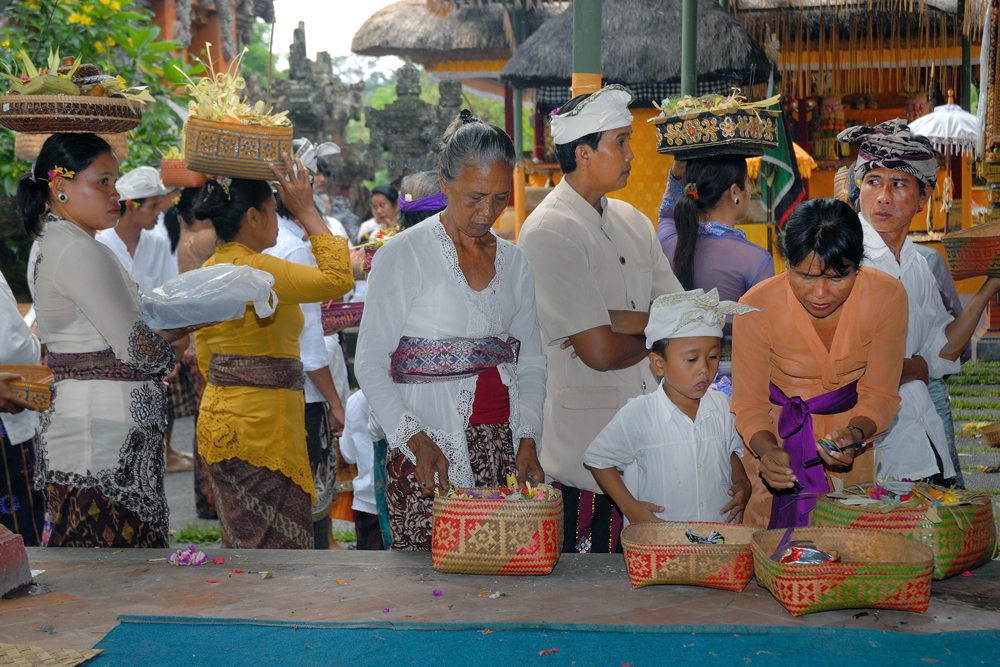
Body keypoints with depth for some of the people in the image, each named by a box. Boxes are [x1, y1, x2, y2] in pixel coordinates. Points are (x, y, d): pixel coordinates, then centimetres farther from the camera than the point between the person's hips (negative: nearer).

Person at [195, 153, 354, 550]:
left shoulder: (210, 268, 12)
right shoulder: (253, 268, -17)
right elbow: (338, 279, -23)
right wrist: (307, 212, -15)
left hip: (219, 414, 10)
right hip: (259, 425, -10)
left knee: (243, 539, 14)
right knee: (273, 542, -4)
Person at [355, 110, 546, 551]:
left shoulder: (514, 262, 12)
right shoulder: (403, 254, -2)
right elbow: (370, 364, -4)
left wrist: (527, 440, 1)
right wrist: (416, 440, -16)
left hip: (502, 448, 4)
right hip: (426, 447, -4)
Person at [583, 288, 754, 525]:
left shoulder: (722, 406, 8)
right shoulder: (639, 414, -4)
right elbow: (597, 458, 7)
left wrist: (743, 484, 9)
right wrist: (629, 506, 1)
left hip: (722, 530, 3)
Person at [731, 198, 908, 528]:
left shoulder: (886, 296, -20)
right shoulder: (756, 307, -23)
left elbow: (879, 394, -9)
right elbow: (749, 404, -12)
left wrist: (856, 434, -30)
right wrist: (767, 450, -33)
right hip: (779, 437, -1)